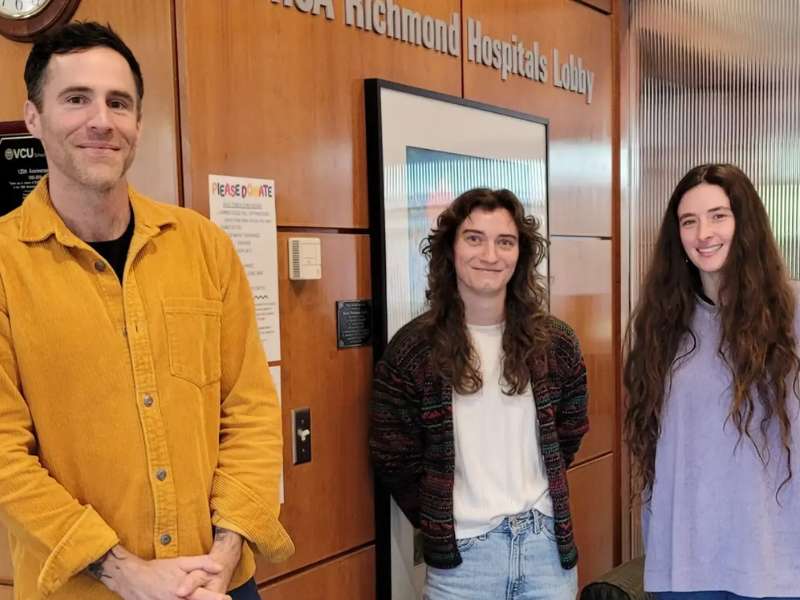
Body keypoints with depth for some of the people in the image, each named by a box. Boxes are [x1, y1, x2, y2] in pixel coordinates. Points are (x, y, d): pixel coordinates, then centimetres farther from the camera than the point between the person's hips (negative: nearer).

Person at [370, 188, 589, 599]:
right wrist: (440, 524, 3)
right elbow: (394, 460, -2)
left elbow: (569, 434, 12)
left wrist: (531, 495, 10)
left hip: (547, 545, 2)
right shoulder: (412, 349, -7)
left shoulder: (554, 342, 0)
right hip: (462, 555, -2)